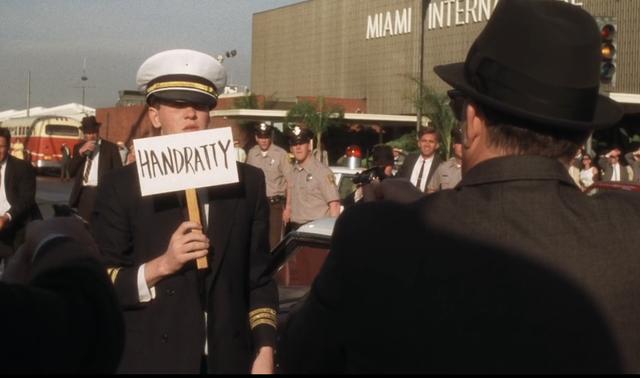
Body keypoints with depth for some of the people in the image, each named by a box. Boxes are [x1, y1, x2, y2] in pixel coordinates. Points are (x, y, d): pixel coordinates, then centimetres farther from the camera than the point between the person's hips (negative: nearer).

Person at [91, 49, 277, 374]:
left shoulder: (247, 182, 4)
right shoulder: (122, 186, -2)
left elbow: (260, 278, 5)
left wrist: (264, 351, -2)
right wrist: (161, 265, -17)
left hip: (229, 359, 2)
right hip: (150, 359, -2)